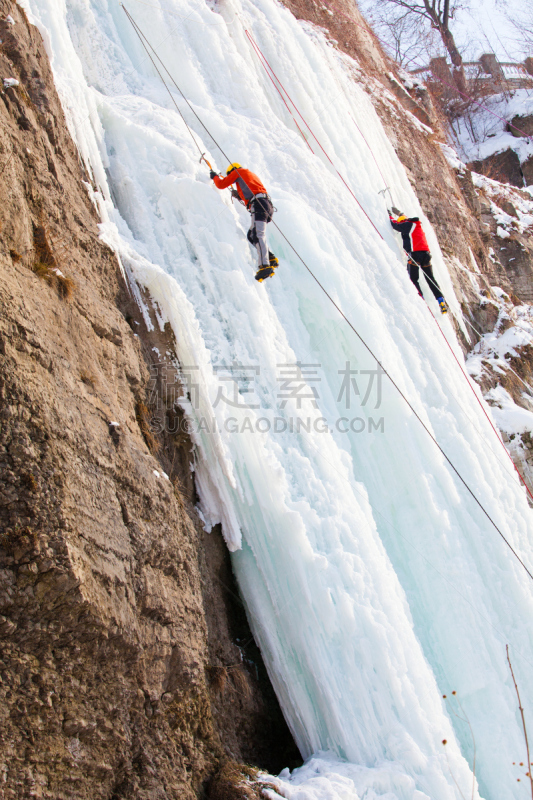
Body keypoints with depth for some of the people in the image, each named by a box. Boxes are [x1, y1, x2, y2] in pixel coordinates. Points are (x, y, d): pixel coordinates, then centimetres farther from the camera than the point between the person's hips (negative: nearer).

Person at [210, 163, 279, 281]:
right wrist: (239, 196, 42)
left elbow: (221, 184, 12)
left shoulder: (238, 172, 14)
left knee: (258, 236, -21)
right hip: (268, 205, 9)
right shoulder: (251, 174, 37)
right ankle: (271, 258, 3)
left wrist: (215, 176, 30)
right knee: (252, 236, 14)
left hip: (258, 205, -9)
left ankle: (265, 266, -36)